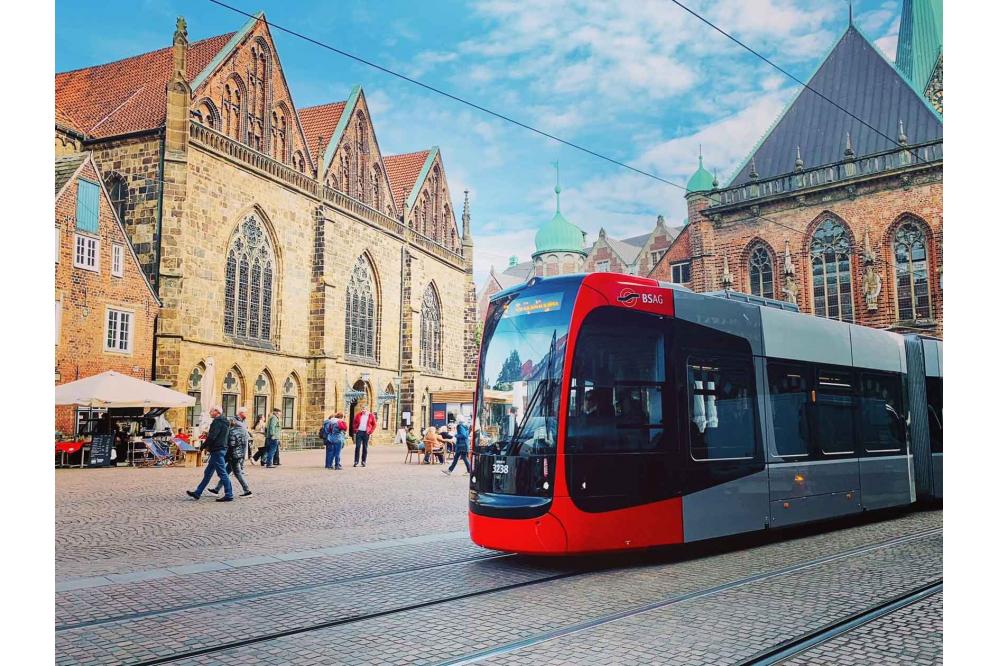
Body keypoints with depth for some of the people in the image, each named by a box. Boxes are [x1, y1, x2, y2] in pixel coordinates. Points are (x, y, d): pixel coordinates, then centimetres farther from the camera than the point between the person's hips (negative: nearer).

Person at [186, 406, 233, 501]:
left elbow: (212, 437, -20)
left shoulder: (217, 422, -14)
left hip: (217, 450, -11)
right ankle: (197, 493, 22)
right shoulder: (223, 422, 17)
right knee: (208, 472, 15)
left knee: (222, 473, -7)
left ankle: (229, 495, -5)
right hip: (221, 449, 11)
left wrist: (203, 446, -8)